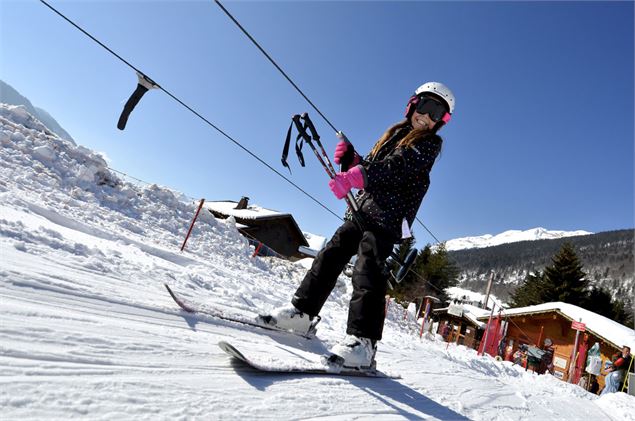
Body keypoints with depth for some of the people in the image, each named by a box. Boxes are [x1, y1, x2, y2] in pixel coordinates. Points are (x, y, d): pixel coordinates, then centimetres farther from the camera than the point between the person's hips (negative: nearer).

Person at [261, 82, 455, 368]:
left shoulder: (430, 143, 1)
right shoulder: (396, 133, 23)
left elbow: (395, 170, -16)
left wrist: (357, 175, -27)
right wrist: (350, 157, 6)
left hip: (387, 218, -7)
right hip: (360, 210, 7)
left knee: (368, 271, -19)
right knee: (330, 256, 6)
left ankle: (362, 340, -19)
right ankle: (302, 312, 15)